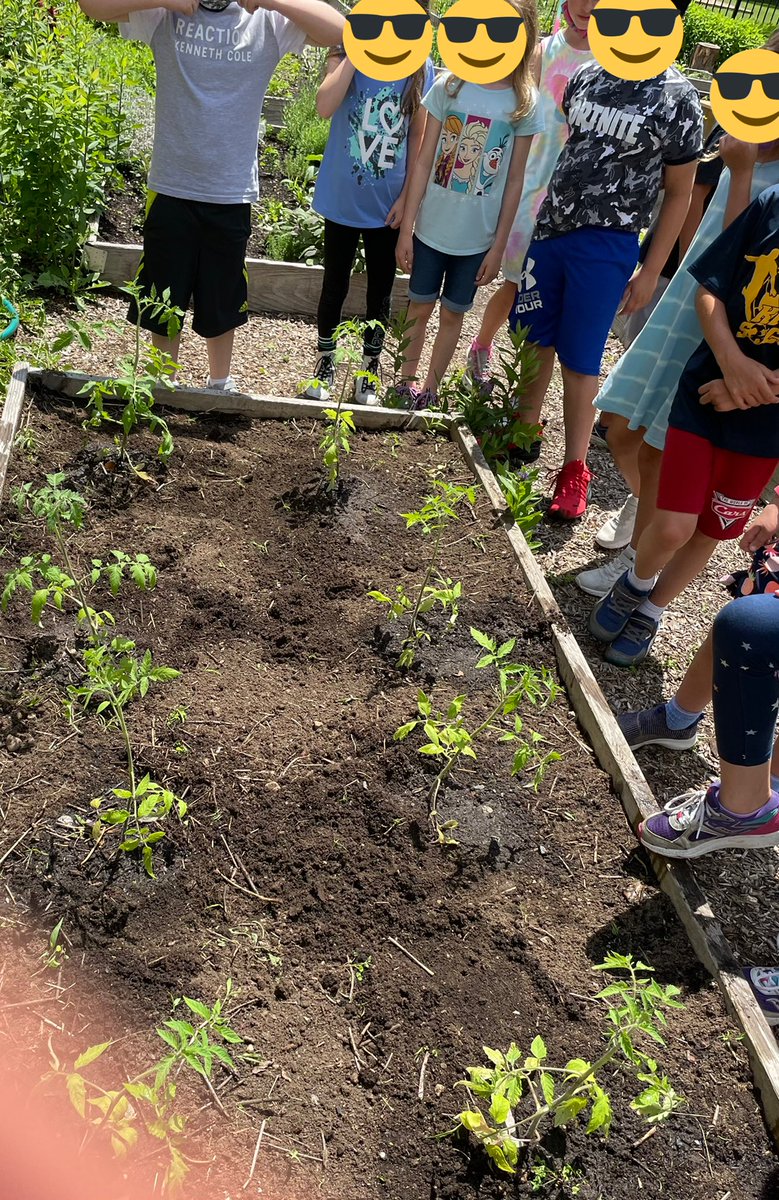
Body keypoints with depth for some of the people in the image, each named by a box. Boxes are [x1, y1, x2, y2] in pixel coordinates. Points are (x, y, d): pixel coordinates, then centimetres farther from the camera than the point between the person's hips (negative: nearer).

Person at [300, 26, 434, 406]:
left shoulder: (422, 71, -1)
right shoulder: (347, 54, -6)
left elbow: (418, 138, 4)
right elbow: (325, 106, -23)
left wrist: (407, 196, -2)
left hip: (388, 205, 2)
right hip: (343, 200, -1)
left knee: (380, 290, 10)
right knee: (335, 286, 10)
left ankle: (369, 369, 25)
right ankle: (325, 362, 28)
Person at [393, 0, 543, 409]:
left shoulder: (525, 104, -5)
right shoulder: (448, 88, -5)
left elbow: (514, 181, -3)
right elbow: (424, 162, -3)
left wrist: (499, 245, -4)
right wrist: (406, 228, -5)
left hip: (477, 237, 0)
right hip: (431, 227, 0)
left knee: (453, 313, 12)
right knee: (420, 306, 11)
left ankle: (431, 387, 27)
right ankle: (406, 380, 29)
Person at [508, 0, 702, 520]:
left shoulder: (677, 100, -8)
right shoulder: (586, 76, 5)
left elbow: (679, 194, -3)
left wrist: (651, 272, -5)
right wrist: (534, 216, 13)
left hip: (606, 247, -5)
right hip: (548, 229, 5)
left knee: (579, 360, -2)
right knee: (534, 341, 12)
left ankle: (575, 470, 10)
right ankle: (525, 428, 33)